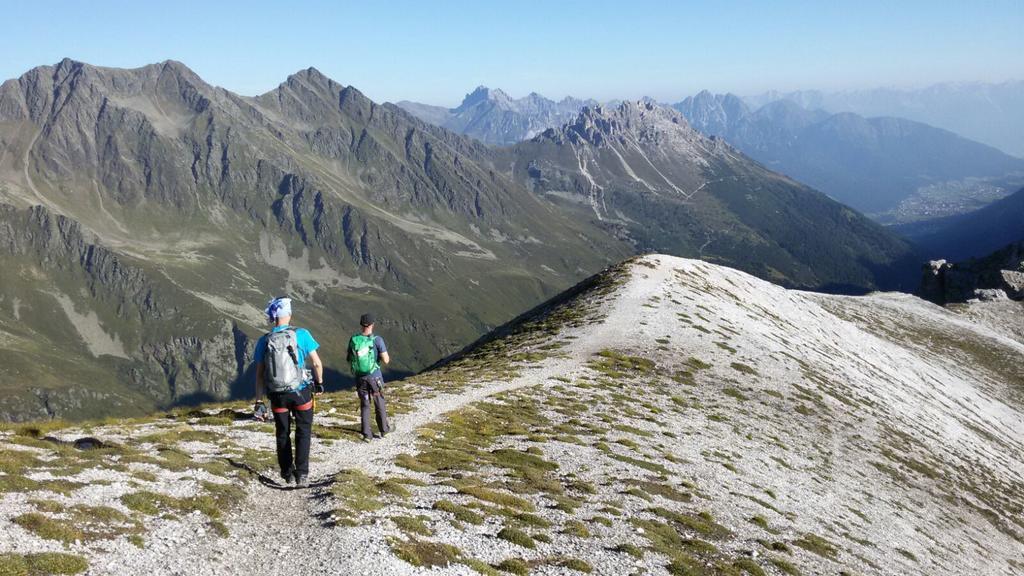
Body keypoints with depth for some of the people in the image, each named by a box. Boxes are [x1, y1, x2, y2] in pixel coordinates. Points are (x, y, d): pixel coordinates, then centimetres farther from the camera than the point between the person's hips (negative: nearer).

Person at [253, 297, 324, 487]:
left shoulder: (264, 341, -4)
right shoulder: (301, 334, -11)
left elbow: (259, 374, -2)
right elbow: (317, 364, -8)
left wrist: (259, 402, 4)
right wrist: (319, 383, 10)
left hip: (278, 395, 2)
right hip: (301, 392, -2)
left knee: (283, 434, 19)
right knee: (303, 432, 10)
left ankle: (287, 474, 29)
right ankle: (302, 474, 1)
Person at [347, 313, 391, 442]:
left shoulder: (353, 339, -5)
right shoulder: (377, 340, -16)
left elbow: (349, 359, 6)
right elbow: (386, 360, -15)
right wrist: (385, 355, 6)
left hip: (359, 377, 2)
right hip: (374, 377, -2)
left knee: (364, 405, 14)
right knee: (379, 403, 17)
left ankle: (367, 434, 10)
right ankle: (384, 429, 33)